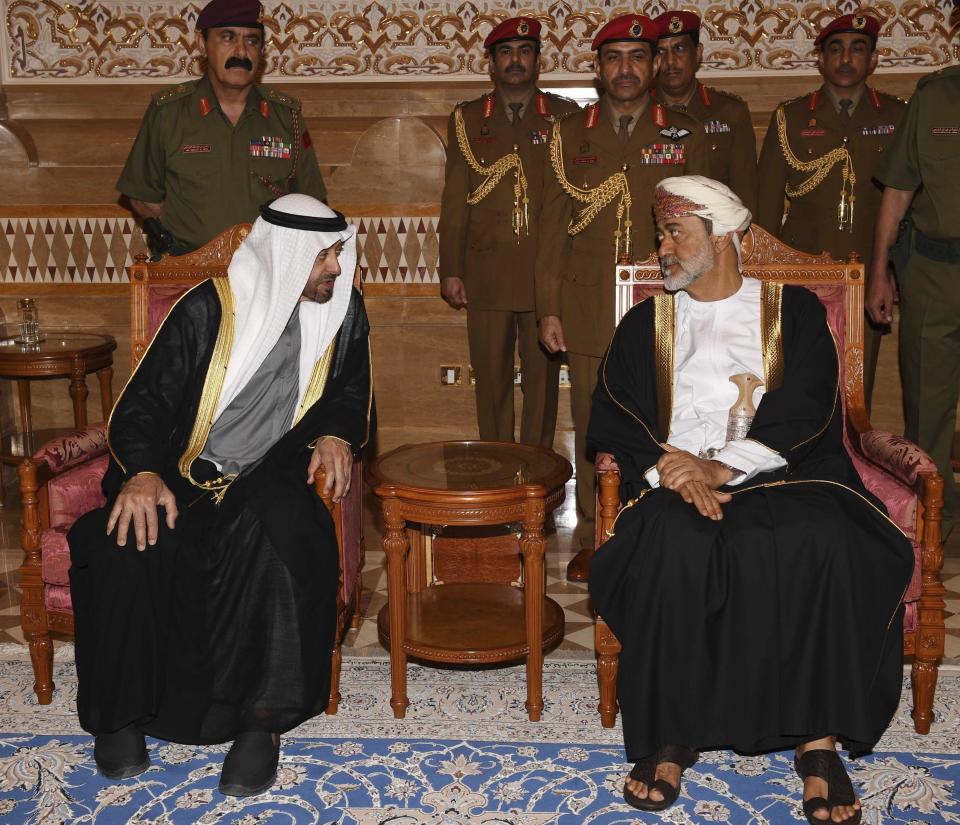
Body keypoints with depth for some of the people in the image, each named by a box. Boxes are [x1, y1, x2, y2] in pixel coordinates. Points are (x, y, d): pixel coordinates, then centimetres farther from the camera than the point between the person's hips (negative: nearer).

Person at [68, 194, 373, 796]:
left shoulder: (342, 309, 4)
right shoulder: (210, 309, -5)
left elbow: (351, 392, 18)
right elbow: (143, 402, -6)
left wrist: (336, 434, -5)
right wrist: (141, 472, -25)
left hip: (269, 475, 1)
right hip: (184, 475, 0)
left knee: (283, 537, -35)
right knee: (129, 542, -31)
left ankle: (263, 718, -24)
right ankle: (123, 710, -8)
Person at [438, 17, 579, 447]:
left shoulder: (566, 117, 7)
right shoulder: (466, 119, 11)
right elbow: (454, 202, 9)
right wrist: (450, 271, 5)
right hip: (487, 275, 1)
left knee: (543, 376, 4)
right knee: (491, 377, 5)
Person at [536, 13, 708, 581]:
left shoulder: (685, 135, 8)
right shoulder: (570, 135, 10)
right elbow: (554, 227, 9)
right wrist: (549, 310, 4)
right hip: (589, 312, 1)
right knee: (592, 428, 5)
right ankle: (593, 539, 18)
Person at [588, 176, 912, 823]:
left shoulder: (794, 310, 14)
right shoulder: (646, 324, 20)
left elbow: (803, 412, -1)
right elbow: (613, 419, 8)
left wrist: (722, 468, -16)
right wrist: (671, 466, -13)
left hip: (780, 473, -1)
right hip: (677, 478, 1)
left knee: (820, 543, -34)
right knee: (673, 545, -34)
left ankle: (819, 736, -25)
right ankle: (670, 736, -23)